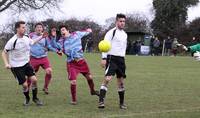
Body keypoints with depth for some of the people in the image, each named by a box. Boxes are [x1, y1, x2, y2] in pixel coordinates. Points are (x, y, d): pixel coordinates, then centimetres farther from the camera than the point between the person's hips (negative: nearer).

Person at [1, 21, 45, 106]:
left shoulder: (26, 38, -3)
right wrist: (6, 63, -21)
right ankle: (27, 99, 24)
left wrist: (41, 37, 12)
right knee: (25, 84, -6)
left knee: (34, 79, -8)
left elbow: (32, 42, 22)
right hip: (16, 66, -5)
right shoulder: (12, 41, -21)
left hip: (26, 64, 5)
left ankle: (35, 98, 14)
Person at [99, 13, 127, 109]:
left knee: (121, 81, 11)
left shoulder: (125, 34, 16)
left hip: (121, 59, 7)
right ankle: (101, 101, -19)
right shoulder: (111, 32, -6)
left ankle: (121, 103, 19)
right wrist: (104, 58, -18)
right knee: (107, 78, -19)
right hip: (112, 58, -7)